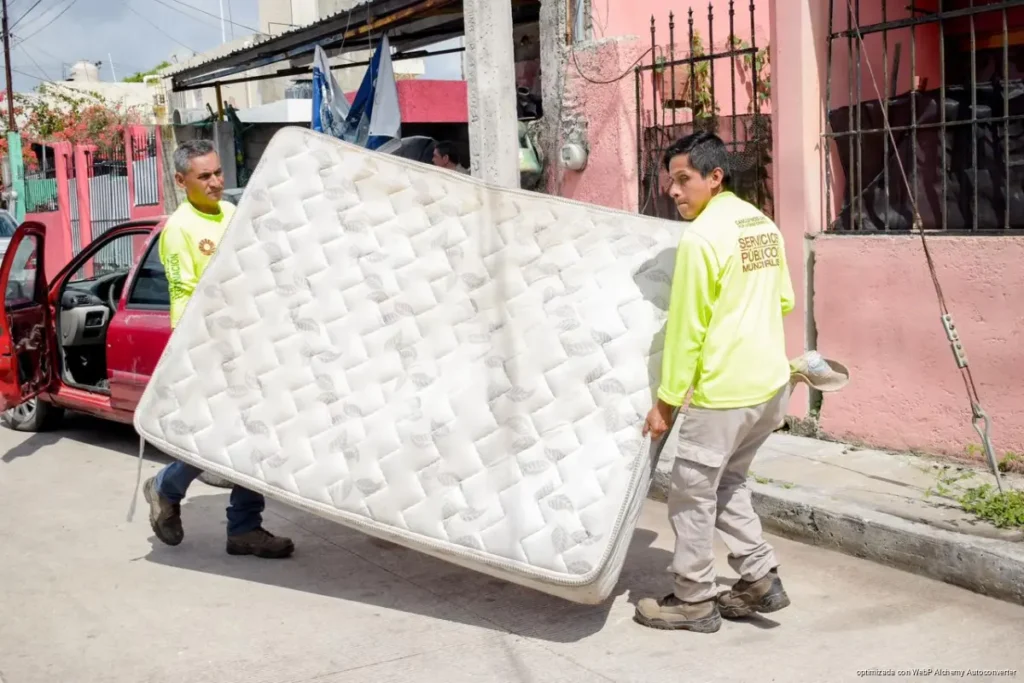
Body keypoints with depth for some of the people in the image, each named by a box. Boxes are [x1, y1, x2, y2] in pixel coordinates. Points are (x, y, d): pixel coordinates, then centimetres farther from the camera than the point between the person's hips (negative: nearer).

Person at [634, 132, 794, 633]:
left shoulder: (702, 236, -15)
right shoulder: (763, 225, 9)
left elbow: (685, 328, -15)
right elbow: (784, 301, 18)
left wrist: (665, 401, -8)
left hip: (723, 390, -9)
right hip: (772, 382, 9)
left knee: (692, 493, 5)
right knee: (727, 482, 22)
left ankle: (693, 601, 15)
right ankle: (760, 579, 23)